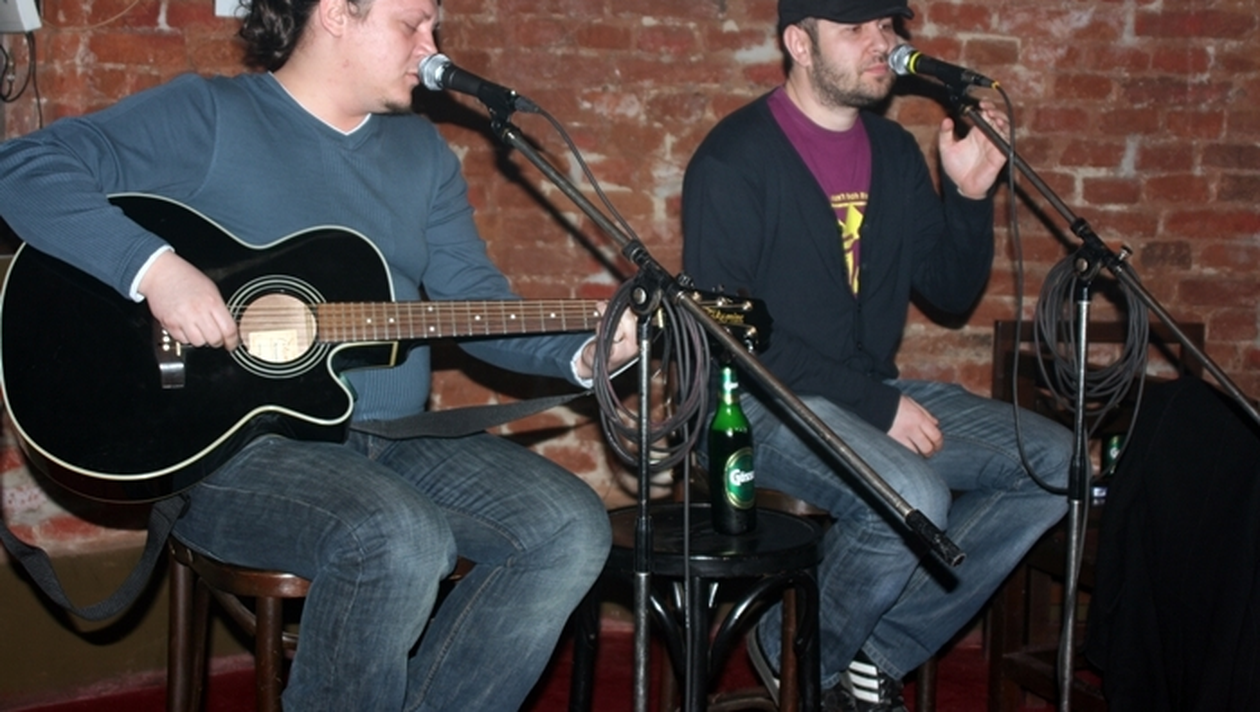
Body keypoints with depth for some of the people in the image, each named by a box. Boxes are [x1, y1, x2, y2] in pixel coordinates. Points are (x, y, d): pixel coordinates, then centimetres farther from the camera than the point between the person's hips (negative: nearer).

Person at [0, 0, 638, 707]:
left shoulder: (422, 150, 15)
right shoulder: (208, 115, -3)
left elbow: (476, 300, 11)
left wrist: (584, 352, -7)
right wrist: (154, 266, -24)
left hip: (395, 441, 6)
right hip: (232, 447, -6)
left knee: (573, 529, -12)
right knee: (401, 542, -33)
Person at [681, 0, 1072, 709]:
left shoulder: (895, 152, 10)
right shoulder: (736, 158, -11)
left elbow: (951, 292, 12)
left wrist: (968, 193, -7)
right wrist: (876, 405, -20)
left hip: (874, 394, 8)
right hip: (765, 402, -7)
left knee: (1055, 460, -5)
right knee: (913, 496, -32)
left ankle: (880, 648, -1)